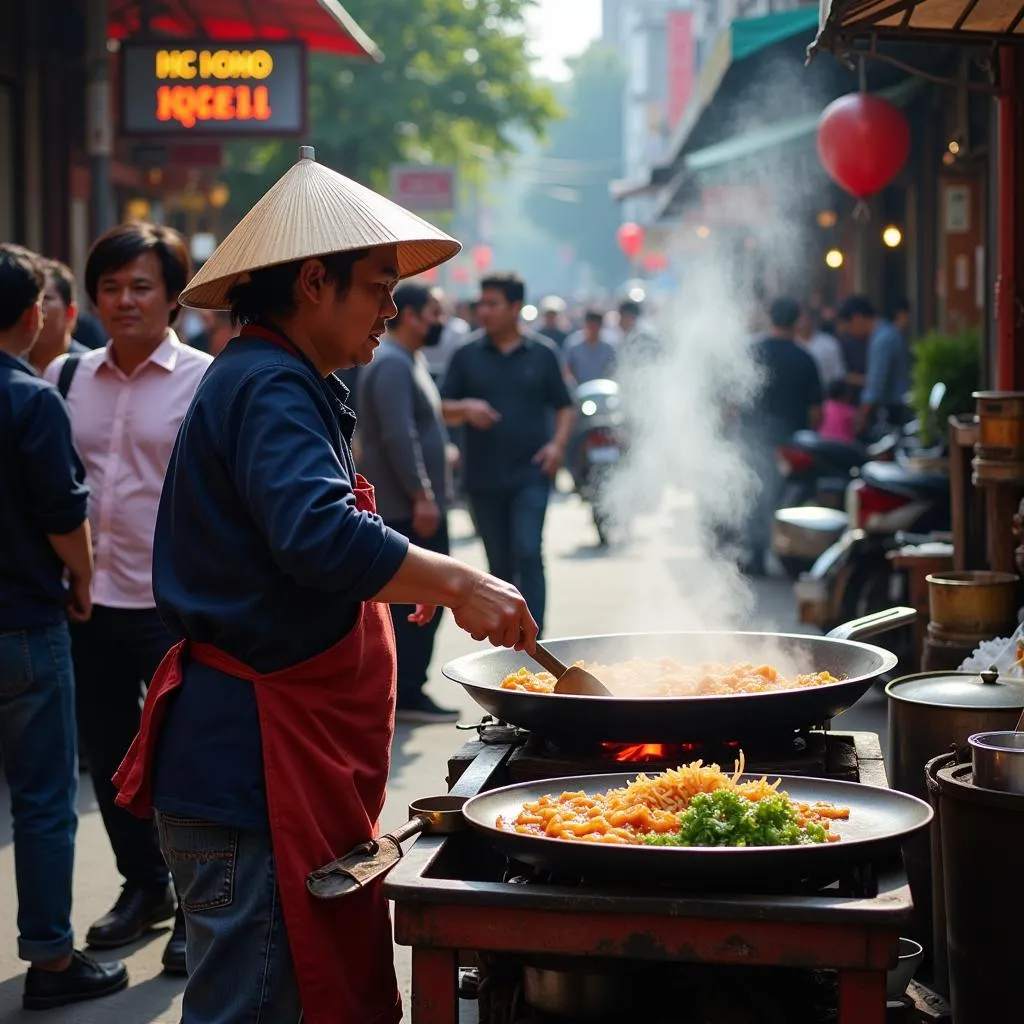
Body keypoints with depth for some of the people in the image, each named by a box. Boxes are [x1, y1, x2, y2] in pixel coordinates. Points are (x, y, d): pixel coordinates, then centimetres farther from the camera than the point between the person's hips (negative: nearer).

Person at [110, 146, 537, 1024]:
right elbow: (321, 537, -31)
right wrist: (454, 582, -24)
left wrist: (400, 580, 21)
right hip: (251, 762, -11)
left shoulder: (277, 383, 19)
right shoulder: (272, 389, -15)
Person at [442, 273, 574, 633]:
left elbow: (564, 407, 8)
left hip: (530, 474, -2)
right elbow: (444, 407, 5)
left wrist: (558, 444, -9)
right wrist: (466, 409, -16)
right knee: (499, 564, 11)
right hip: (483, 478, 2)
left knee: (528, 554, -13)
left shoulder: (542, 353, 3)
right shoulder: (467, 355, 4)